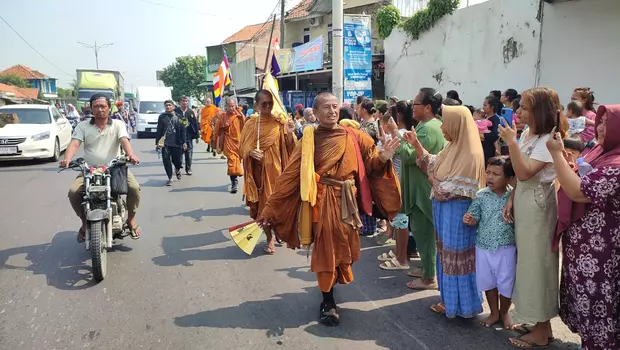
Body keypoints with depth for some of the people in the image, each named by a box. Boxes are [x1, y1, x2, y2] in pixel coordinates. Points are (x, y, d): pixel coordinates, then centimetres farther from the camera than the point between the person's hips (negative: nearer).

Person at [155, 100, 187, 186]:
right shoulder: (161, 117, 6)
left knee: (177, 160, 4)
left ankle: (177, 169, 40)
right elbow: (159, 131, 7)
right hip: (165, 143, 0)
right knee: (166, 161, -3)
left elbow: (182, 130, 3)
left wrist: (184, 142, -3)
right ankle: (170, 178, 12)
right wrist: (157, 143, 3)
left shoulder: (178, 117, 4)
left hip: (177, 143, 0)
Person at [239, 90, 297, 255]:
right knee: (262, 205, 5)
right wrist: (250, 153, -16)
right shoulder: (250, 124, 2)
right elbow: (242, 149, 5)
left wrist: (290, 134, -21)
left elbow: (290, 149, -4)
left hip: (275, 169, -1)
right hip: (258, 171, 1)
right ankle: (270, 238, 22)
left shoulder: (281, 122, -2)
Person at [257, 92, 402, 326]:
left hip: (346, 200, 3)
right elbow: (290, 175, -6)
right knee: (326, 249, 3)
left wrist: (383, 159, -19)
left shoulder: (354, 137, 2)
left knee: (342, 246, 14)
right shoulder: (308, 140, -4)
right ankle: (328, 301, 20)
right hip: (321, 201, -3)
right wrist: (270, 208, -8)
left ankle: (330, 287, 41)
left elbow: (370, 166, 4)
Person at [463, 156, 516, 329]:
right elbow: (475, 219, -3)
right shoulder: (481, 195, -6)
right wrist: (469, 219, -23)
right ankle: (494, 313, 36)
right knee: (488, 282, 15)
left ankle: (504, 313, 36)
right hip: (484, 246, 2)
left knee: (506, 283, 10)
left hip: (506, 247, -2)